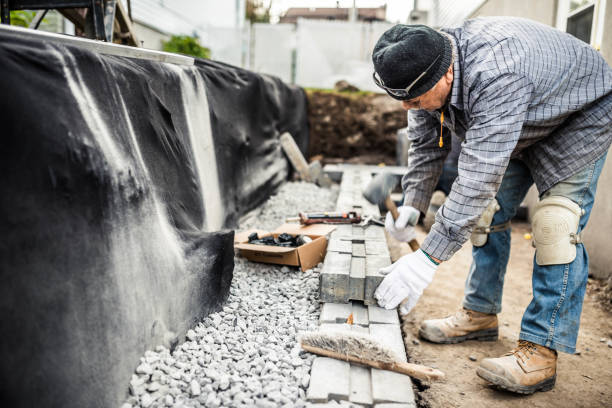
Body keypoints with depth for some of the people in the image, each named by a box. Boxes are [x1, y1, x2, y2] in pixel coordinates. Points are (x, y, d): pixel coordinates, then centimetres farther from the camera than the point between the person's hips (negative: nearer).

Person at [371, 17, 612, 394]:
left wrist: (429, 257, -47)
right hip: (519, 126, 8)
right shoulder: (425, 71, -18)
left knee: (556, 226, -20)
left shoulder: (496, 76, -44)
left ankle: (541, 351, -15)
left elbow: (479, 176, -48)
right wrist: (412, 206, -15)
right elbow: (427, 146, -5)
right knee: (488, 212, 4)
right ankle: (481, 315, 17)